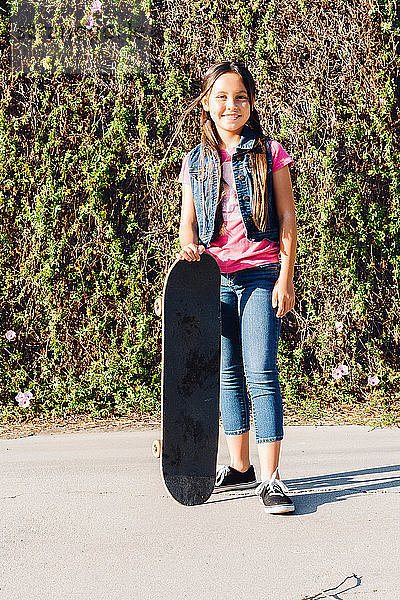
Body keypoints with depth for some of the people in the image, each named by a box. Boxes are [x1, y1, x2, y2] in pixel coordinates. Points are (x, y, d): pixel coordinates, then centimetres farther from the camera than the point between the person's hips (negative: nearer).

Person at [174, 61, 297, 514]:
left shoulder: (270, 153, 3)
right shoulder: (195, 162, 11)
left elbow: (287, 219, 2)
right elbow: (188, 220, 11)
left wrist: (285, 277, -5)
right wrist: (188, 245, -12)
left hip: (260, 274, -3)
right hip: (214, 276, 4)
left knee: (260, 373, -11)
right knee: (228, 375, 8)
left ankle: (271, 480, -9)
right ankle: (240, 468, 19)